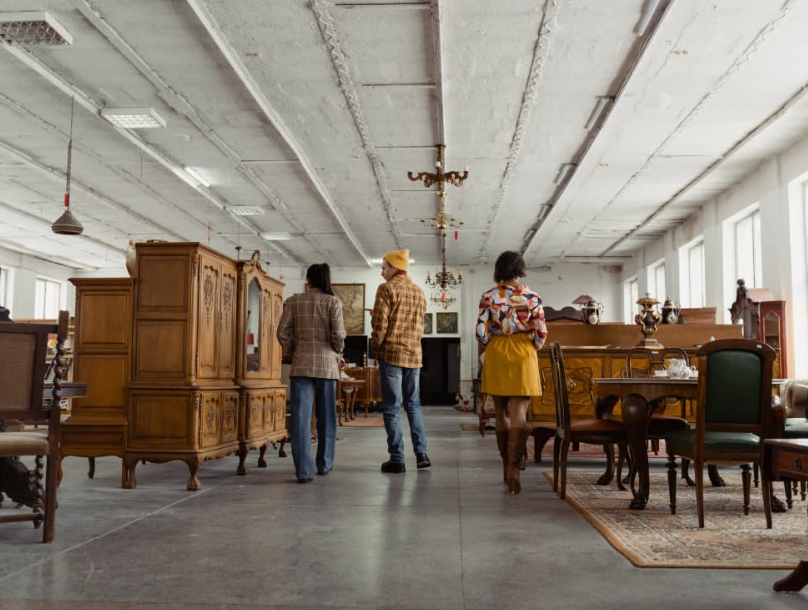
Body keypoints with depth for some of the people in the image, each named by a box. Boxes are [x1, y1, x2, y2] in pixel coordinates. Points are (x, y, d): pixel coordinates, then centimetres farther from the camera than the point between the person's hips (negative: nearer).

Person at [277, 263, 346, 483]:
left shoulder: (293, 301, 3)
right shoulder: (333, 302, -2)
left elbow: (283, 333, 0)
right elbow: (338, 334, -9)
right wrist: (338, 353, 10)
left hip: (301, 364, 1)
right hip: (327, 364, 0)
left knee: (301, 417, -1)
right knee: (326, 416, 14)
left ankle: (304, 470, -7)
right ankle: (324, 464, 25)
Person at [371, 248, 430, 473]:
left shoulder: (387, 289, -8)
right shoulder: (419, 292, 12)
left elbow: (380, 323, -12)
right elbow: (421, 325, 15)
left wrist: (376, 347, 0)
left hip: (391, 354, -6)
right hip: (414, 354, 6)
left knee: (392, 408, -2)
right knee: (413, 405, 14)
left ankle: (397, 459, -1)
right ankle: (421, 453, 11)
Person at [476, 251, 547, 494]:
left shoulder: (489, 296, -2)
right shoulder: (532, 297, -3)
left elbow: (481, 332, -5)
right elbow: (541, 333, -3)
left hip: (496, 355, 2)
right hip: (523, 355, -1)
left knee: (502, 413, 14)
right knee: (519, 414, -4)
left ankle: (506, 466, 23)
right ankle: (514, 468, -16)